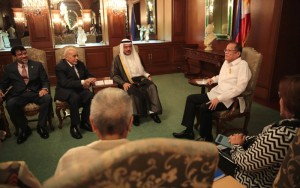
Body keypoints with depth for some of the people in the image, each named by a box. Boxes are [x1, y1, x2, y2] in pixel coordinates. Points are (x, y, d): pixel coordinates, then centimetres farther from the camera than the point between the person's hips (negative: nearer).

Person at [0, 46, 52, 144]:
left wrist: (44, 89, -16)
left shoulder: (37, 65, 10)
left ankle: (41, 126, -11)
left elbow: (45, 81, 7)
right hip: (18, 95, 0)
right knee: (10, 104, -32)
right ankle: (25, 129, -9)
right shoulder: (9, 68, 12)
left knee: (48, 98, -32)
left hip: (35, 93, 0)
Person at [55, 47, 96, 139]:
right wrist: (82, 82, -31)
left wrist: (87, 82, -11)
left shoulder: (80, 64, 6)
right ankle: (74, 126, -23)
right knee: (75, 97, -38)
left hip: (78, 89, 5)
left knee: (90, 95, -27)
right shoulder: (60, 66, -12)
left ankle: (84, 121, -9)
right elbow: (65, 83, -24)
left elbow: (89, 75, 13)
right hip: (65, 90, -5)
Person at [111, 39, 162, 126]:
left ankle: (153, 111, -22)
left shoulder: (136, 56, 16)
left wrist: (147, 75, 6)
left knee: (152, 87, -26)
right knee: (134, 92, -37)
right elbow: (114, 75, -1)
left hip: (139, 79, 4)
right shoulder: (118, 59, 3)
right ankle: (135, 115, -23)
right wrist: (123, 83, -17)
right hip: (127, 82, -4)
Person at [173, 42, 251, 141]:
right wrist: (213, 79, 10)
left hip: (228, 99, -9)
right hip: (214, 93, 9)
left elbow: (240, 87, -24)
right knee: (191, 98, 2)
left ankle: (206, 137, -7)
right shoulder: (226, 62, 13)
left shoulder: (242, 64, -13)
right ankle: (189, 131, 4)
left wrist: (219, 98, -27)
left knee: (204, 108, -30)